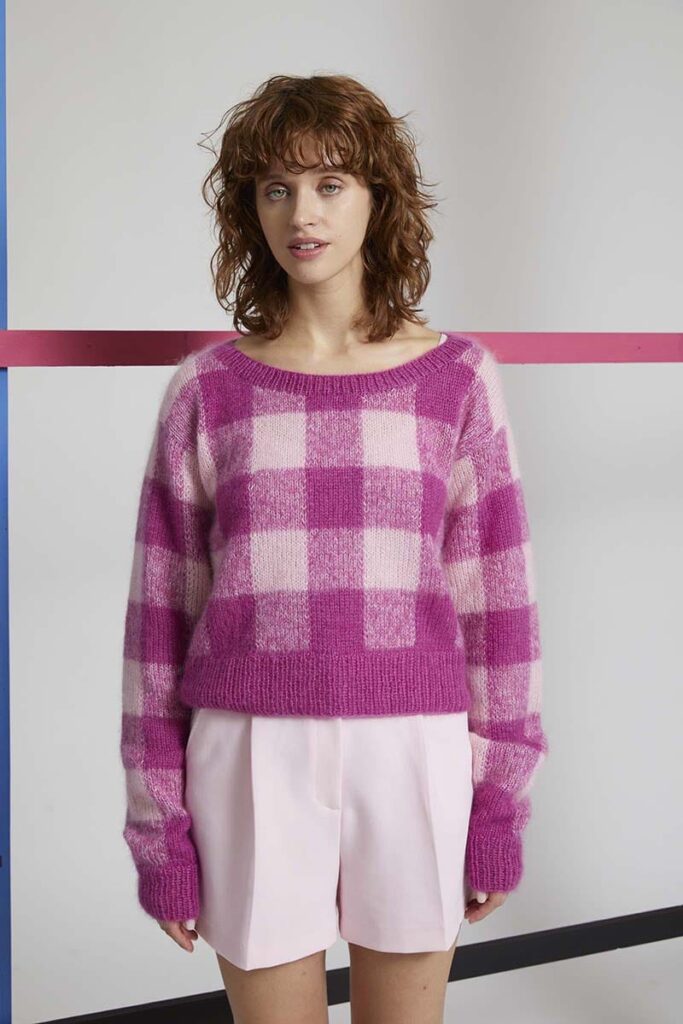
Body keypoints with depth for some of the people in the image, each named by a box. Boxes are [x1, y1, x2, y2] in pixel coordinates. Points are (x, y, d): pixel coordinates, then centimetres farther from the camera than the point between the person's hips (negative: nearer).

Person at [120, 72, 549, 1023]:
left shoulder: (457, 378, 2)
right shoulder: (206, 390, 2)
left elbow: (495, 596, 3)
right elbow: (162, 609, 3)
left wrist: (500, 803, 3)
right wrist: (157, 825, 3)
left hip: (411, 755, 0)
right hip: (250, 759, 0)